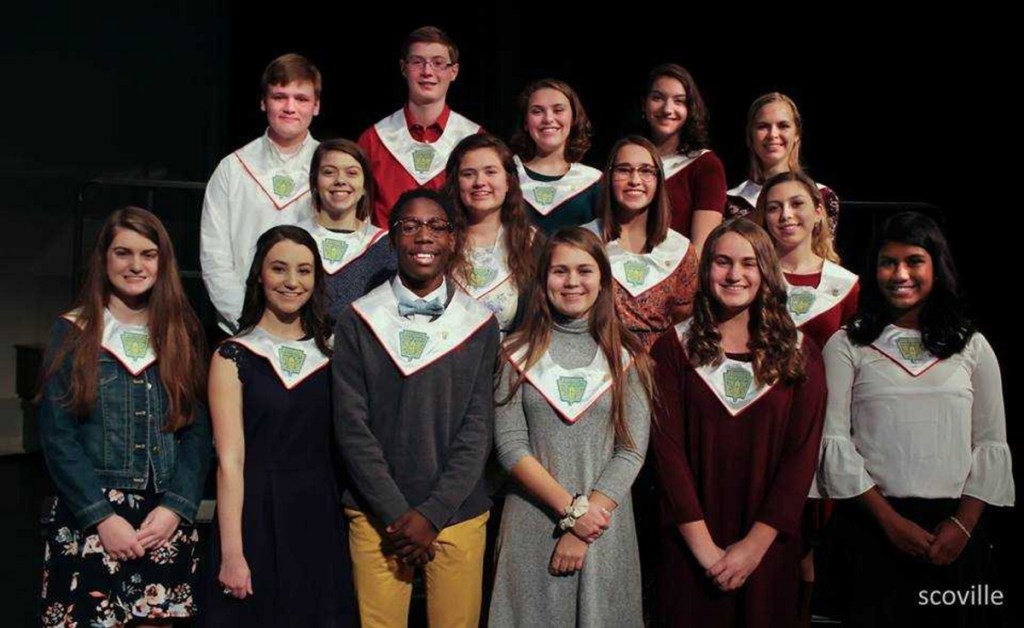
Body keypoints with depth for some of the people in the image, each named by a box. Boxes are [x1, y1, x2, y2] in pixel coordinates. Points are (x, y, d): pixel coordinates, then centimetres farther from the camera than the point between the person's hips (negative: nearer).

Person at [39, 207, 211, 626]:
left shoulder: (182, 335, 9)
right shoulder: (74, 332, 2)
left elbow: (198, 431, 4)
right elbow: (56, 434, -4)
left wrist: (176, 506, -9)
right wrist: (102, 516, -12)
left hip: (167, 522, 2)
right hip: (88, 523, -2)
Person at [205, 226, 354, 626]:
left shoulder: (329, 352, 8)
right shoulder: (234, 356, -3)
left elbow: (342, 445, 9)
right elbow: (230, 460, -9)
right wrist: (231, 553, -14)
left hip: (320, 518, 3)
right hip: (257, 518, -3)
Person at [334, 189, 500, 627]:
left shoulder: (480, 324, 3)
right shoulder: (358, 321, 0)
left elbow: (478, 429, -1)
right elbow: (352, 426, -4)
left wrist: (432, 513, -9)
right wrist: (397, 513, -10)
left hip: (458, 513, 1)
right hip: (376, 516, -1)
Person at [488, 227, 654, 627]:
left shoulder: (627, 357, 2)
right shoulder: (519, 353, 2)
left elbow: (632, 451, -5)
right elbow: (509, 446, -5)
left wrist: (583, 529, -12)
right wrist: (570, 508, -14)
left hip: (602, 524, 0)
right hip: (531, 523, 0)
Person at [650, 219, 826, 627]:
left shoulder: (800, 354, 1)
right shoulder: (674, 348, -2)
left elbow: (802, 454, -4)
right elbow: (667, 448, -7)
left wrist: (754, 544, -11)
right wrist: (705, 547, -14)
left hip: (768, 548, 1)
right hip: (690, 549, -1)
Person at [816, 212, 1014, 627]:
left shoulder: (972, 345, 8)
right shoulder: (847, 345, 1)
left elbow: (992, 444, 6)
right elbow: (834, 440, -5)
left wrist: (964, 523, -6)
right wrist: (890, 520, -10)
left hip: (955, 528, 2)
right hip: (871, 526, -2)